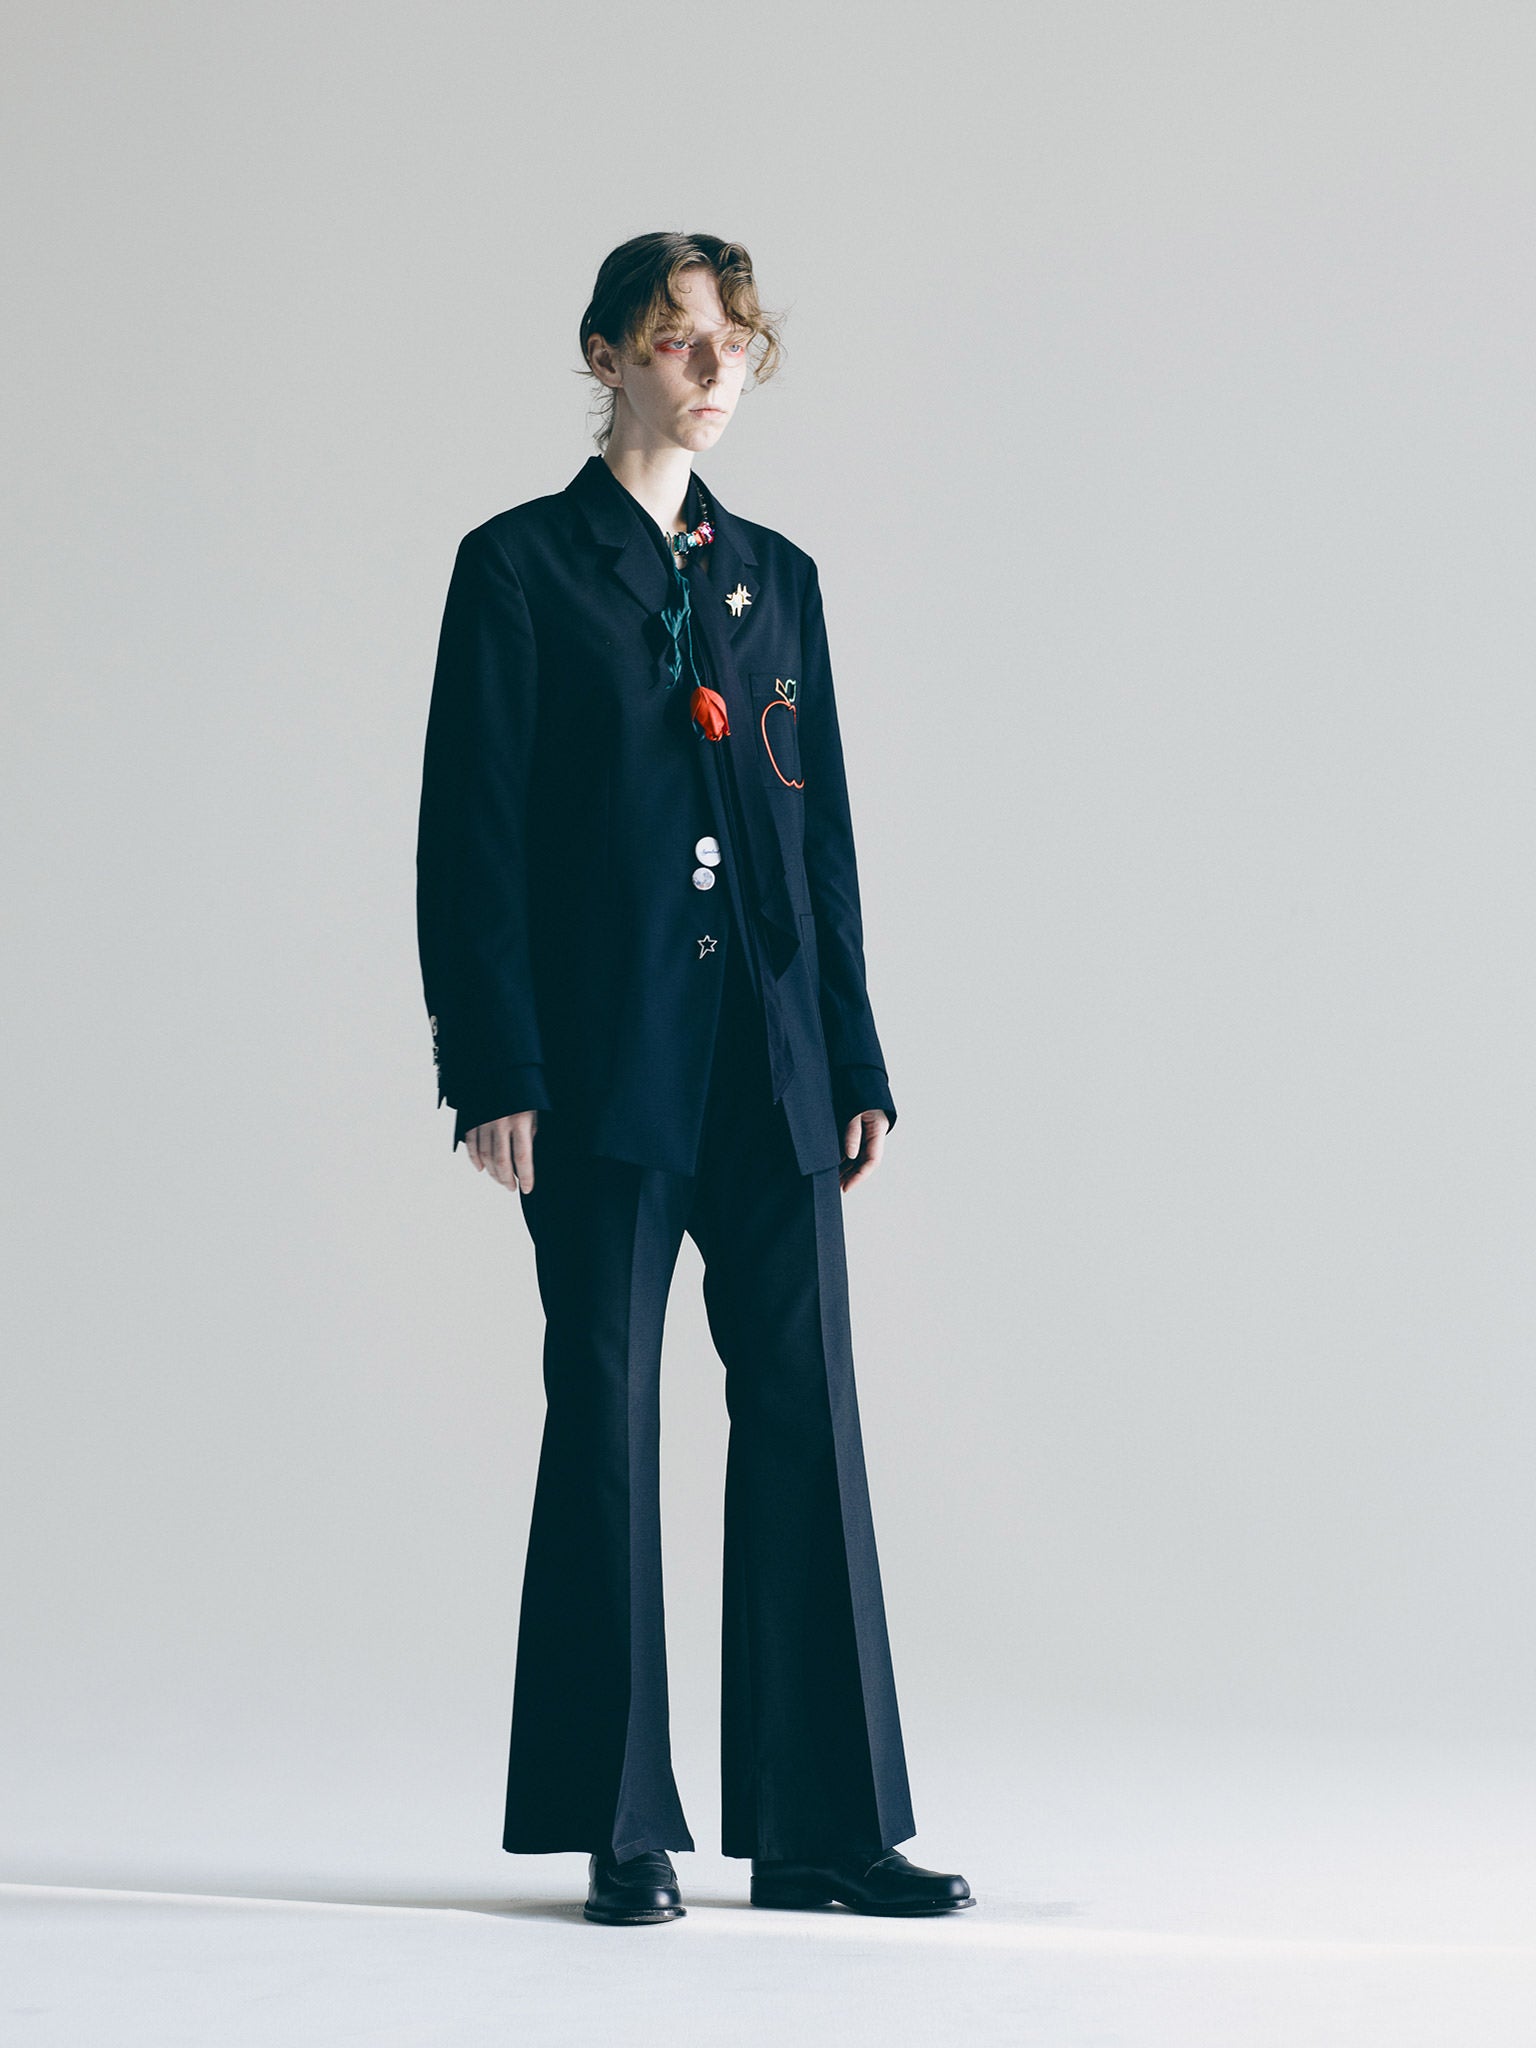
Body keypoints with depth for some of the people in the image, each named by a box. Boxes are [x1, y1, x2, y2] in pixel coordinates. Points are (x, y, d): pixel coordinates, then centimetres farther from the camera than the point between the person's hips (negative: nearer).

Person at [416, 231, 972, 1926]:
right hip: (607, 1063, -5)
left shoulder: (774, 576, 16)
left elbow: (824, 833, 15)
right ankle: (623, 1829, 7)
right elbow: (473, 834, -5)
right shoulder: (521, 566, 1)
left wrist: (855, 1060, 9)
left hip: (769, 1060, 5)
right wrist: (497, 1070, -13)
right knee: (607, 1413, -2)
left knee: (804, 1406, 2)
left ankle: (820, 1822, 8)